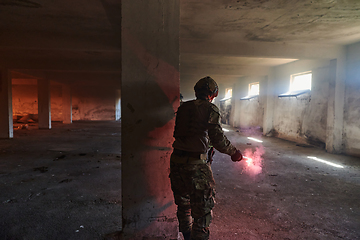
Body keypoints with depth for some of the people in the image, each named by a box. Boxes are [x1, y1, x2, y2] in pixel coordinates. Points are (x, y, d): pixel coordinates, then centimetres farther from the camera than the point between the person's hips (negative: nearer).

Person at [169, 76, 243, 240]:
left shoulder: (183, 107, 10)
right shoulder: (210, 109, -7)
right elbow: (218, 138, -10)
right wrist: (234, 153, 6)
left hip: (176, 160, 7)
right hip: (196, 165, -7)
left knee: (183, 203, 23)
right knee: (202, 208, 8)